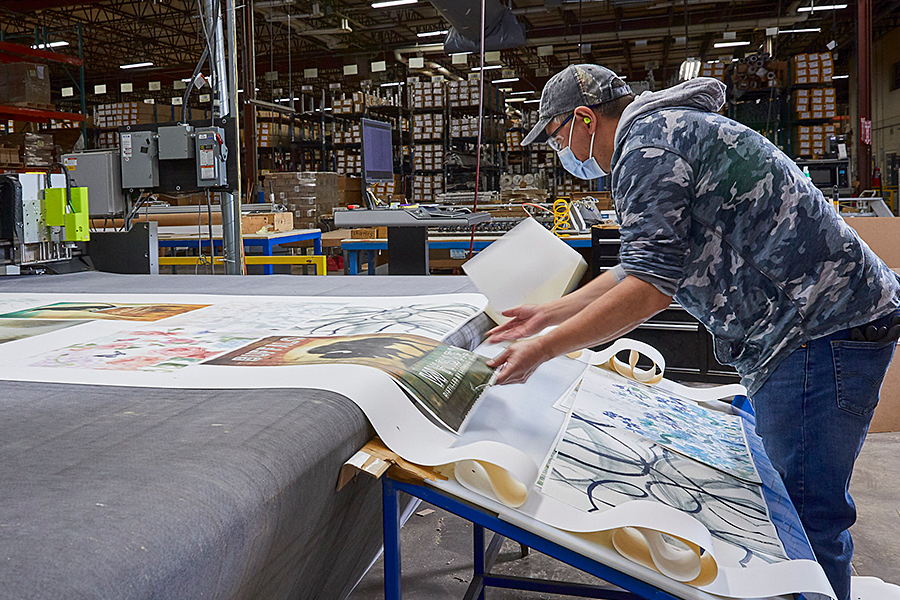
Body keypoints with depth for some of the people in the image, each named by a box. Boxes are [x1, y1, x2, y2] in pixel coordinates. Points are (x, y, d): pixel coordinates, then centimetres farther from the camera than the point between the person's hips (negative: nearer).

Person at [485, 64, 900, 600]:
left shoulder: (645, 145, -12)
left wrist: (543, 349, -13)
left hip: (820, 328, -11)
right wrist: (549, 314, 25)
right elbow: (644, 268, 25)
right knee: (791, 503, 18)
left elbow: (651, 289, -20)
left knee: (807, 513, -6)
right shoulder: (669, 129, 22)